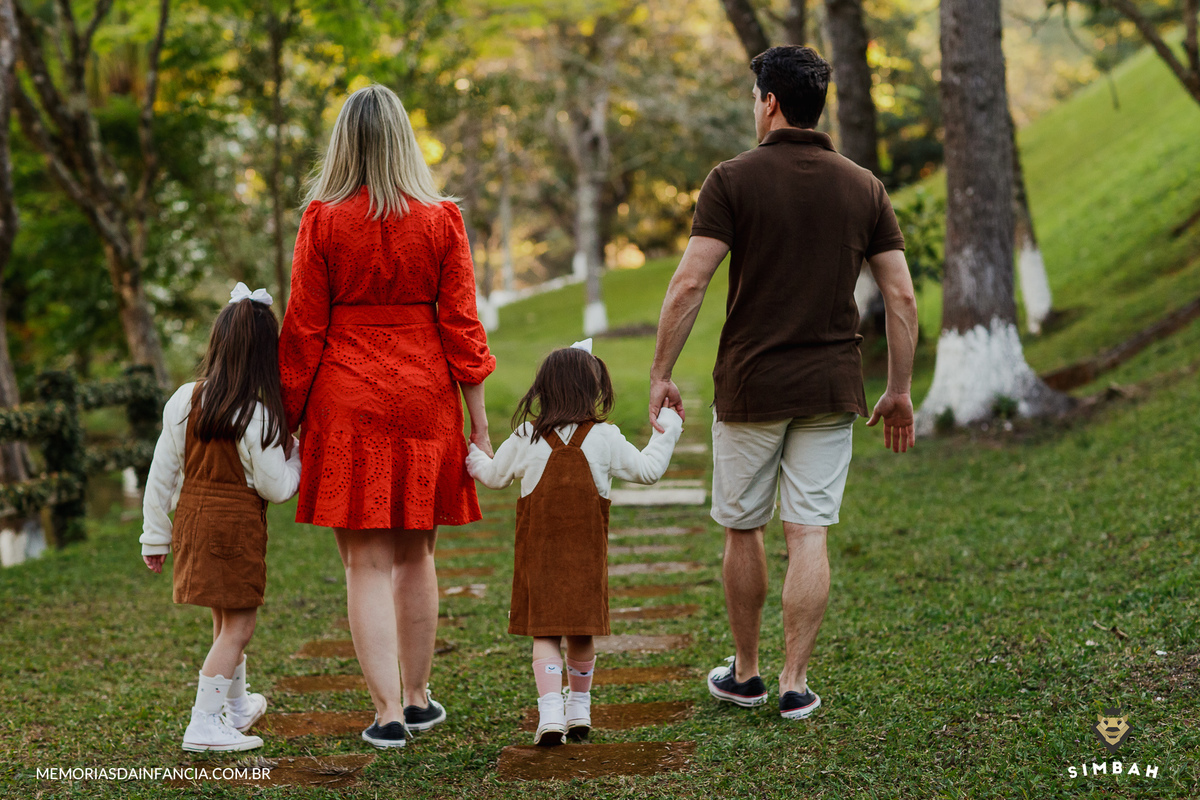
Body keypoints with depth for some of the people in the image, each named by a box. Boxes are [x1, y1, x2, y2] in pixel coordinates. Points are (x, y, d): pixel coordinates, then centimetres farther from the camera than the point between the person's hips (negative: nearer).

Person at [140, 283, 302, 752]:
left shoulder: (183, 401, -1)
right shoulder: (257, 417, -18)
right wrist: (294, 453, 7)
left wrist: (155, 536, 13)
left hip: (192, 520, 7)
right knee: (238, 624, 2)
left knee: (224, 619, 22)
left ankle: (236, 705, 40)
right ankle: (204, 723, -1)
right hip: (238, 526, -7)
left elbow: (161, 475, 4)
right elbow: (277, 487, -12)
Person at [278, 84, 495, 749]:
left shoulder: (323, 221, -5)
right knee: (415, 555, 15)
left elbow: (303, 328, -3)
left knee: (366, 563, 2)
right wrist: (479, 422, 5)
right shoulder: (441, 221, -1)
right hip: (423, 397, 2)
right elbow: (460, 326, 0)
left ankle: (387, 712, 0)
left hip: (346, 401, -2)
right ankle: (417, 699, 25)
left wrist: (288, 417, 5)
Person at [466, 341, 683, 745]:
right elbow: (647, 469, 5)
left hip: (538, 553, 0)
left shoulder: (526, 437, -1)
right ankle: (579, 707, 25)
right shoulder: (605, 438, -5)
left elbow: (494, 476, 12)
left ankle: (551, 711, -13)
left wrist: (473, 455, 33)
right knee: (582, 633, 12)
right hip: (586, 554, 0)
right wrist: (667, 429, 18)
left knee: (544, 634, 1)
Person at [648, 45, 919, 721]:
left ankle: (746, 673, 24)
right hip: (831, 387, 2)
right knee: (809, 534, 3)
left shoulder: (734, 179, -6)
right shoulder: (864, 187, 5)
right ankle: (795, 684, 3)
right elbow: (902, 295, 3)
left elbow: (689, 284, -12)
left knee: (743, 529, 13)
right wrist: (900, 389, 10)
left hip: (750, 385, -2)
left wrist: (661, 375, -4)